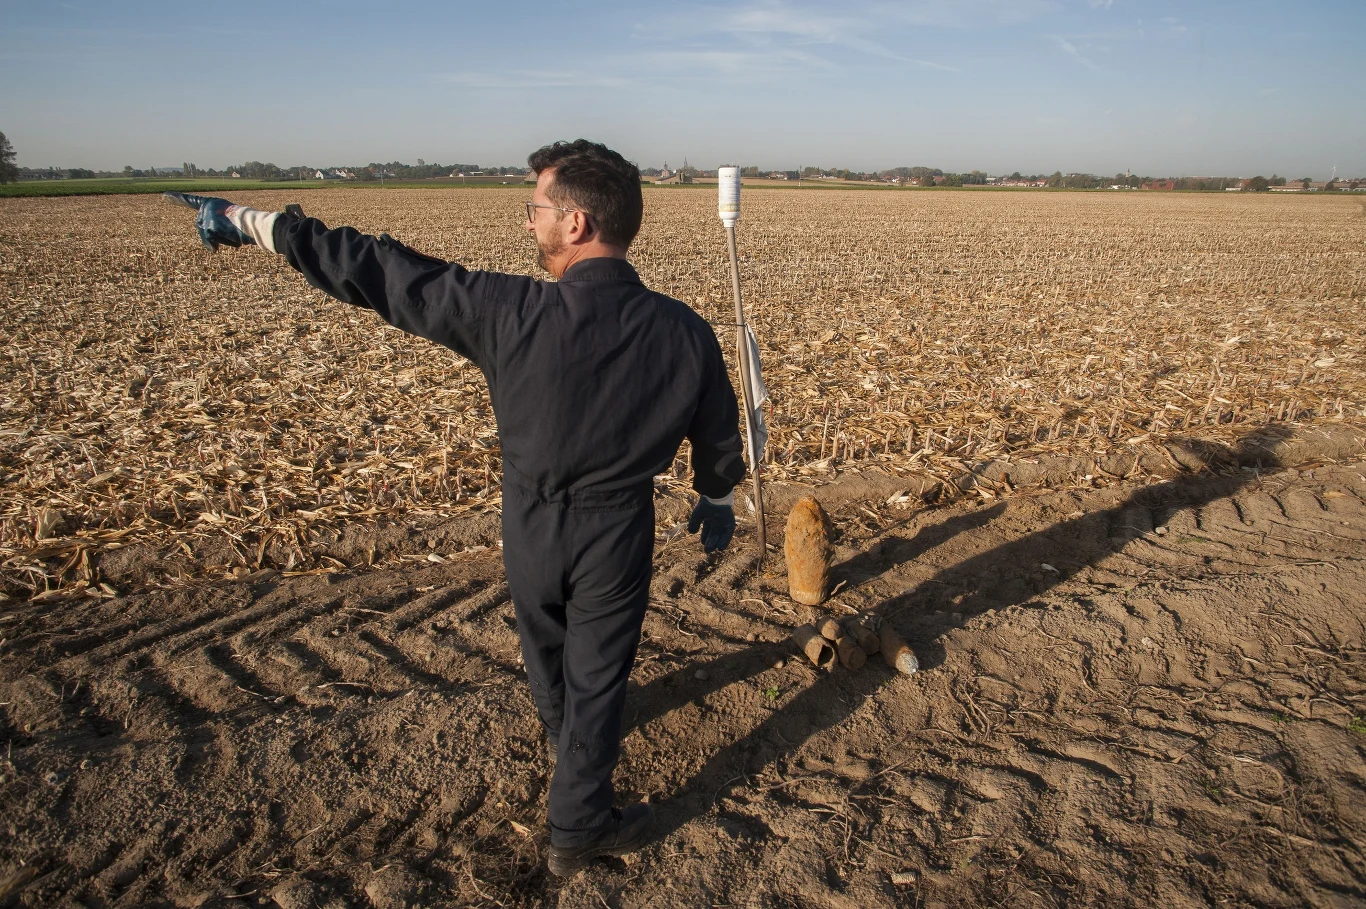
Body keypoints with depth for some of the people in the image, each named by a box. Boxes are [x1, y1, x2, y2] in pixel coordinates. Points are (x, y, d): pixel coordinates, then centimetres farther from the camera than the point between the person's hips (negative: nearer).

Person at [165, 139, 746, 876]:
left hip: (531, 525, 1)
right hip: (617, 537, 0)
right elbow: (718, 436, -2)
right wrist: (717, 499, 19)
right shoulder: (685, 334, -18)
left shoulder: (511, 312, -27)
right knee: (596, 674, 16)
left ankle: (563, 739, 60)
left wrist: (254, 224, -6)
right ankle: (577, 828, 32)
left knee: (543, 646, 28)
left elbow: (378, 271, -18)